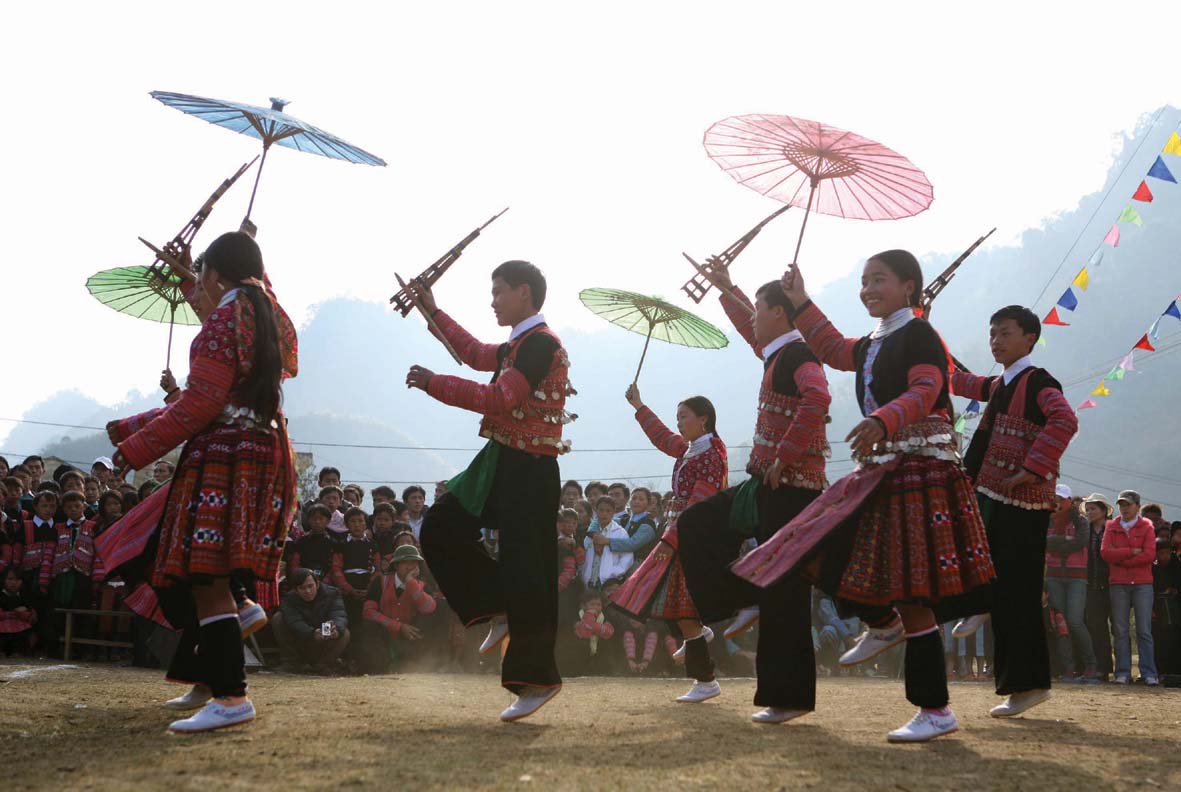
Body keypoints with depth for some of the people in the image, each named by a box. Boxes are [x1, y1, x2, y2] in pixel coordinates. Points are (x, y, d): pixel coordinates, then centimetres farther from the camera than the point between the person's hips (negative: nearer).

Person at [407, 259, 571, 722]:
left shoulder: (540, 343, -17)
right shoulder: (519, 344, 14)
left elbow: (499, 399, -28)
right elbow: (477, 354, 33)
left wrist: (433, 384, -22)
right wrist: (432, 311, 34)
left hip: (528, 474, -10)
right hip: (501, 463, 10)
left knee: (525, 574, -6)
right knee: (440, 528, 10)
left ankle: (537, 679, 4)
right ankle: (498, 611, 15)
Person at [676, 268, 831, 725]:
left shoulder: (798, 355, -14)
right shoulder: (776, 354, 14)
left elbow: (817, 400, -33)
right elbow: (749, 330, 37)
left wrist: (785, 457, -28)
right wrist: (725, 288, 37)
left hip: (791, 488, -10)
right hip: (768, 484, 10)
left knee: (783, 594, -4)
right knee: (696, 524, 17)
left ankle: (790, 697, 3)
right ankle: (746, 603, 16)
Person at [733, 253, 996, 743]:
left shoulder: (918, 334, -9)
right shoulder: (872, 344, 17)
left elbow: (924, 393, -24)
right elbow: (835, 350, 37)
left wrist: (882, 421, -42)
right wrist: (801, 304, 32)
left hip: (921, 470, -9)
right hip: (881, 470, 9)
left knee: (911, 596, -8)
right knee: (820, 555, 7)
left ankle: (936, 711, 0)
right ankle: (882, 626, 31)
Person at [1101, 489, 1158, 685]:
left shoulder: (1146, 527, 6)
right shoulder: (1111, 527, 12)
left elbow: (1149, 555, -8)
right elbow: (1105, 552, -3)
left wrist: (1120, 559, -6)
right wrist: (1132, 552, -10)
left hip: (1142, 583, -2)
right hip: (1118, 584, 2)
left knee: (1144, 630, -4)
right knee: (1120, 630, 1)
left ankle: (1149, 673, -3)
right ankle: (1123, 673, 4)